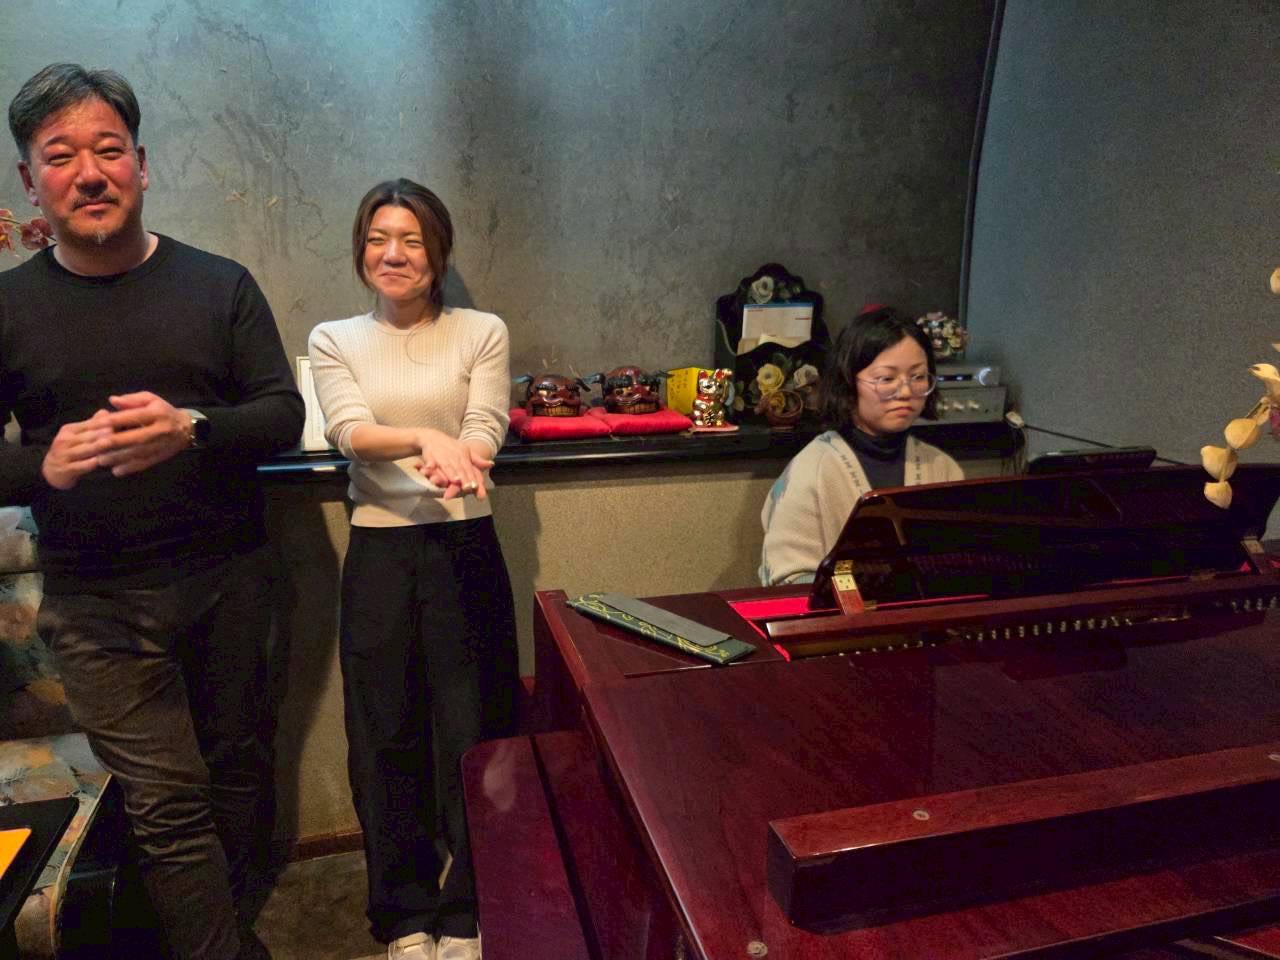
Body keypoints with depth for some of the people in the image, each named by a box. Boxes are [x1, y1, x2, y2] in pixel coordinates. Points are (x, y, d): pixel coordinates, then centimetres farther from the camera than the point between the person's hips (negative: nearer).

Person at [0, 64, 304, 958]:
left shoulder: (219, 284, 1)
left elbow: (284, 416, -3)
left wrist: (192, 429, -22)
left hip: (230, 580, 1)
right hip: (97, 602, -1)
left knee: (237, 766, 14)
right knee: (169, 802, 0)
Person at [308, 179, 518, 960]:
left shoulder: (482, 332, 3)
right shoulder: (335, 340, 6)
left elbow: (485, 431, -9)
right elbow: (350, 429, -11)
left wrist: (454, 459, -33)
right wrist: (429, 438, -32)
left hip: (465, 547, -1)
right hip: (380, 553, 1)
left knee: (471, 731, 5)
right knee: (387, 734, 9)